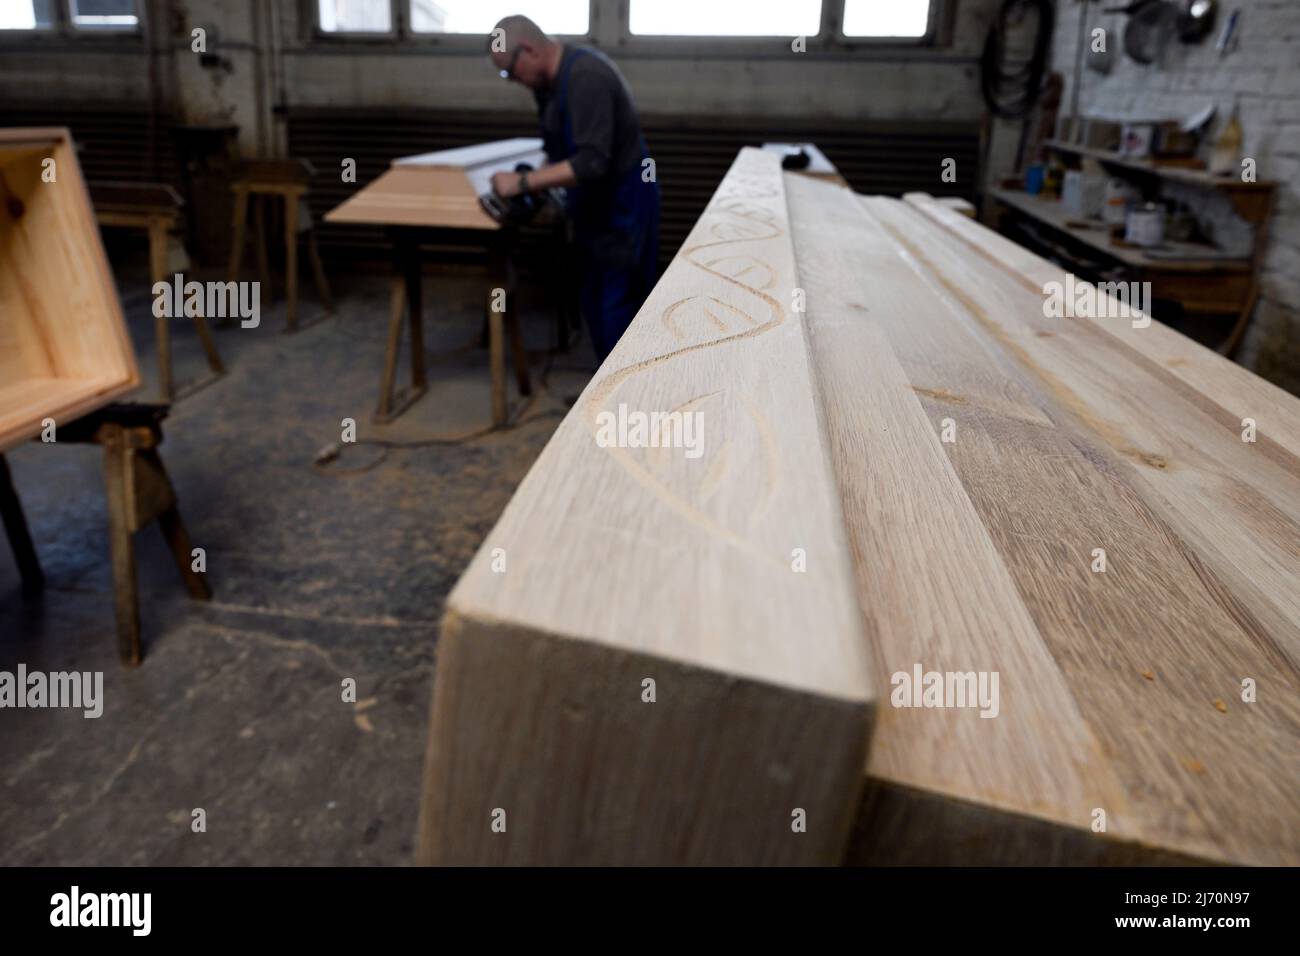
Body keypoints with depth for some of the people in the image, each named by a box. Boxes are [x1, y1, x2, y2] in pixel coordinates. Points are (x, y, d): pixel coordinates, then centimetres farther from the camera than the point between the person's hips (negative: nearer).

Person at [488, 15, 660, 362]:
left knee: (619, 311, -5)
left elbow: (592, 162, -33)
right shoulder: (551, 77, 6)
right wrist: (538, 188, -2)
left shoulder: (585, 77, -24)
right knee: (594, 305, 14)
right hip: (596, 206, 10)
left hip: (622, 206, -10)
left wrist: (523, 182, -28)